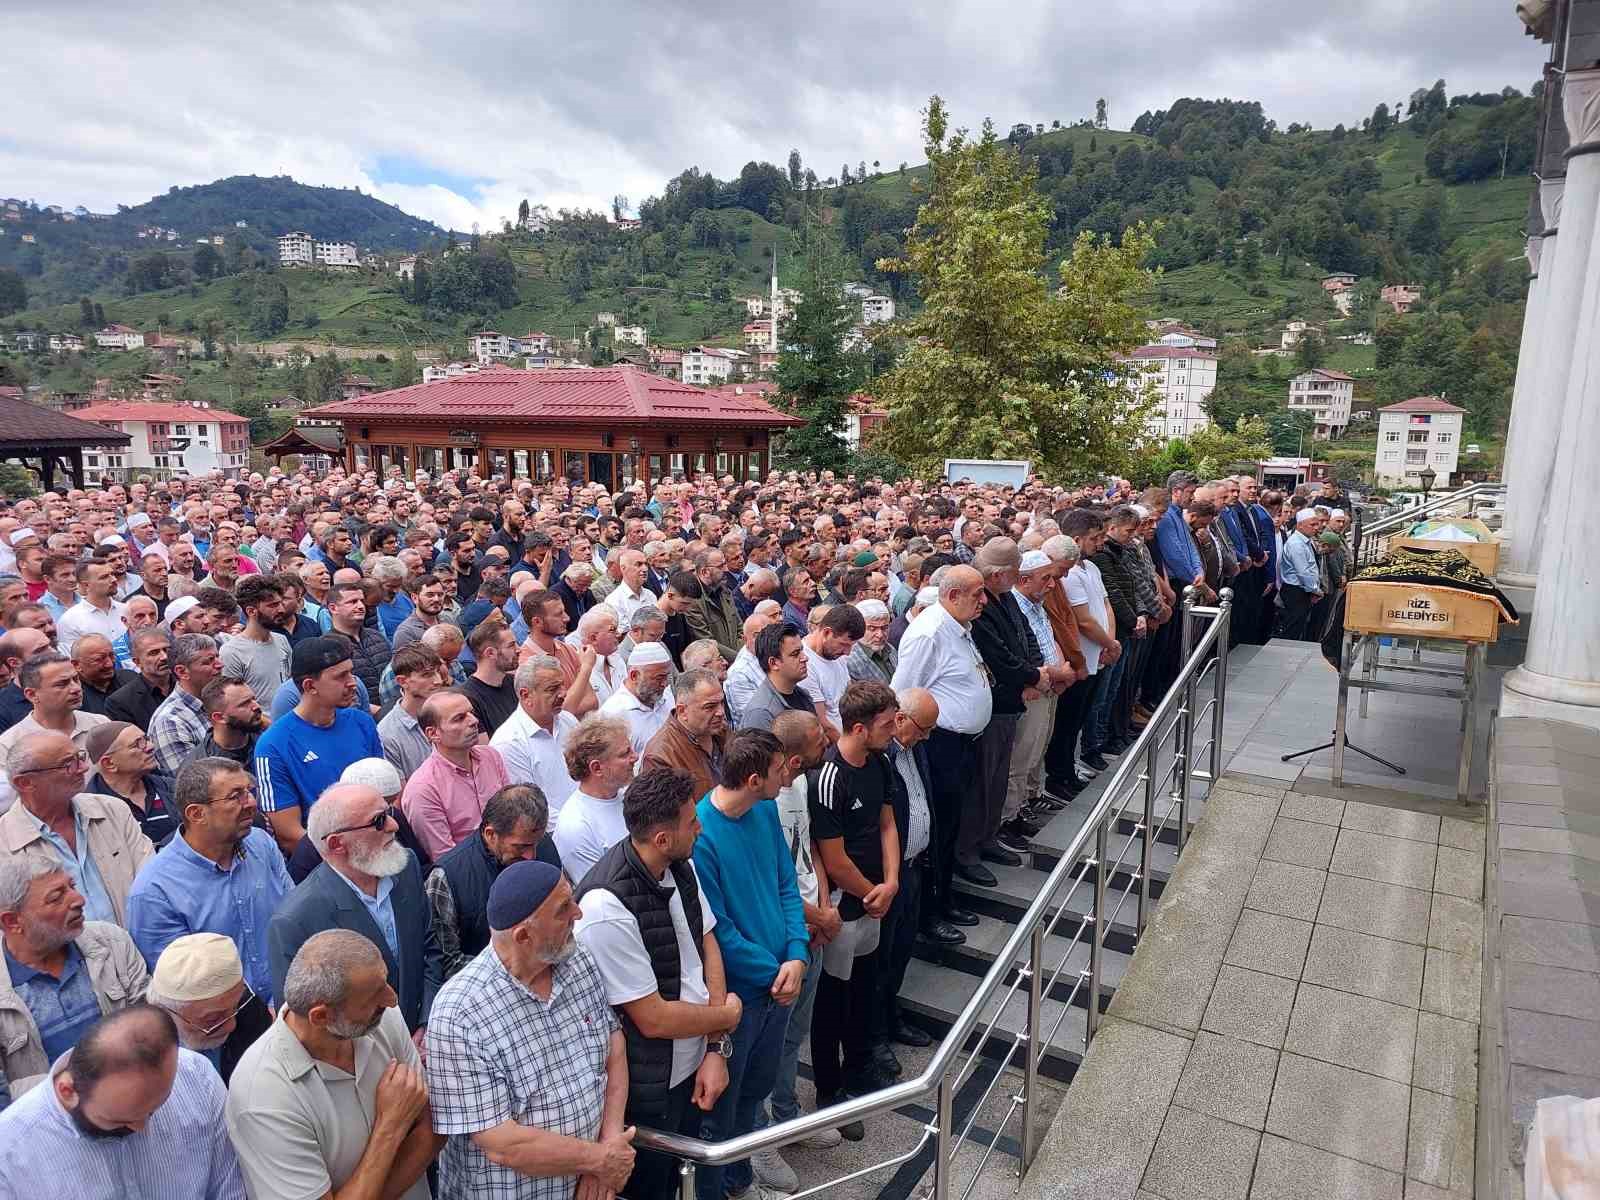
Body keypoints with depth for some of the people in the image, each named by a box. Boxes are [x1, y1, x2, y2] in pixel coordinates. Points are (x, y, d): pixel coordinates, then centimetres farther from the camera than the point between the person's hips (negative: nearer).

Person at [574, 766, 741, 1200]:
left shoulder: (682, 866, -7)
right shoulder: (607, 908, -32)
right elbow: (654, 1019, -26)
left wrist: (717, 1048, -6)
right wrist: (727, 1015, -9)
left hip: (691, 1069, 7)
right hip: (648, 1092, -7)